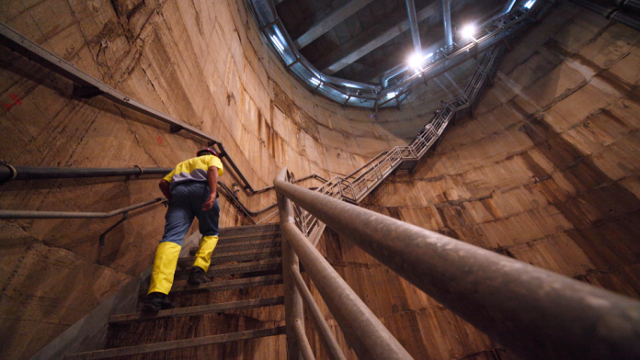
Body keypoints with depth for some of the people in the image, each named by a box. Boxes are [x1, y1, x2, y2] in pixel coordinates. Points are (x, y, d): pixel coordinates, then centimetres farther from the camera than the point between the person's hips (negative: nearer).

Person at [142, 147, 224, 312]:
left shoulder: (182, 163, 41)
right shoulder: (213, 158, 28)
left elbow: (163, 183, 24)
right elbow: (212, 169, 1)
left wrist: (174, 202, 30)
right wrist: (213, 193, -13)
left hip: (178, 191, 3)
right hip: (201, 188, -3)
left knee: (172, 237, -12)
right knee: (210, 233, 13)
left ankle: (157, 293, -28)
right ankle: (199, 269, -9)